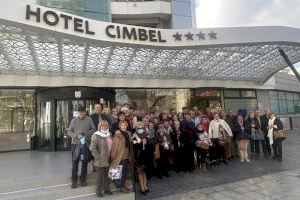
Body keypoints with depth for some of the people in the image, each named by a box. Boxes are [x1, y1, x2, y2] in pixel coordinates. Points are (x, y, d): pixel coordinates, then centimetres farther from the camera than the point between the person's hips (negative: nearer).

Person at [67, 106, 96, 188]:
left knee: (85, 162, 10)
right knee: (75, 162, 4)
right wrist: (76, 135, -15)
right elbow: (69, 132, 0)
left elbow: (93, 129, 0)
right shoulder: (74, 120, -2)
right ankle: (74, 180, 19)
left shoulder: (89, 119, -3)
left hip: (85, 144, 1)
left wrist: (87, 134, -15)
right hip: (75, 144, 0)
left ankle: (83, 179, 26)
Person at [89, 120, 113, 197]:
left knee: (106, 175, 17)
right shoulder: (96, 136, -13)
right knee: (100, 176, 6)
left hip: (107, 159, 6)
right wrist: (98, 157, -16)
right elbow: (92, 148, -17)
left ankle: (106, 189, 33)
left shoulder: (109, 134, 7)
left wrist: (110, 156, 12)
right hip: (100, 160, -6)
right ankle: (98, 190, 24)